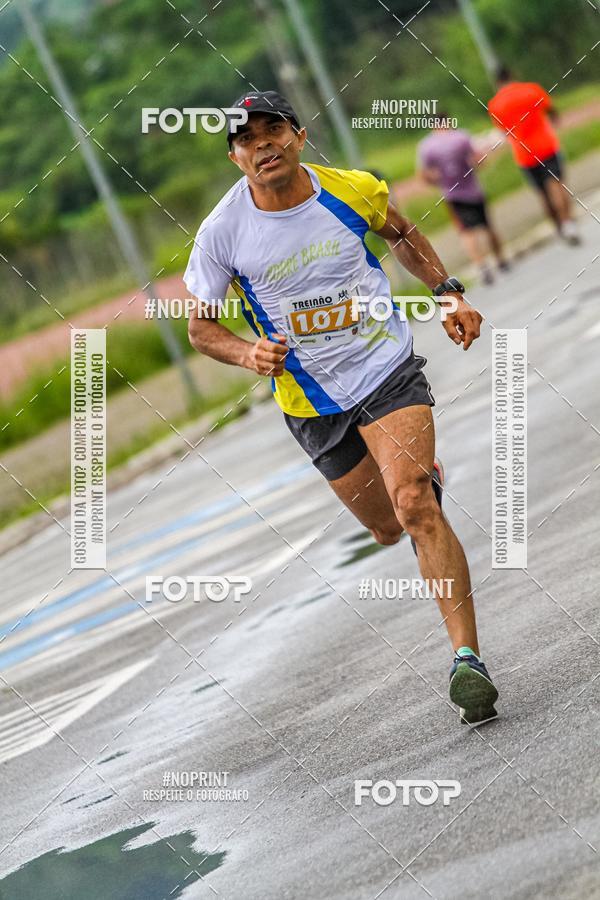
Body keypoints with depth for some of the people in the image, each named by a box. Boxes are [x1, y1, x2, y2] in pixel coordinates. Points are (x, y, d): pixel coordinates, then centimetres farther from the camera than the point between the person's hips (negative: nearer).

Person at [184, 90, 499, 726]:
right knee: (388, 530, 14)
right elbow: (201, 326, 1)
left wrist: (448, 293, 1)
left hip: (389, 372, -2)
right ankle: (428, 470, 53)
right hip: (314, 404, 2)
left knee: (415, 506, -24)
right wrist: (249, 353, -20)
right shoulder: (223, 231, -11)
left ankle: (466, 657, -26)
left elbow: (403, 236, 15)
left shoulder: (352, 191, -8)